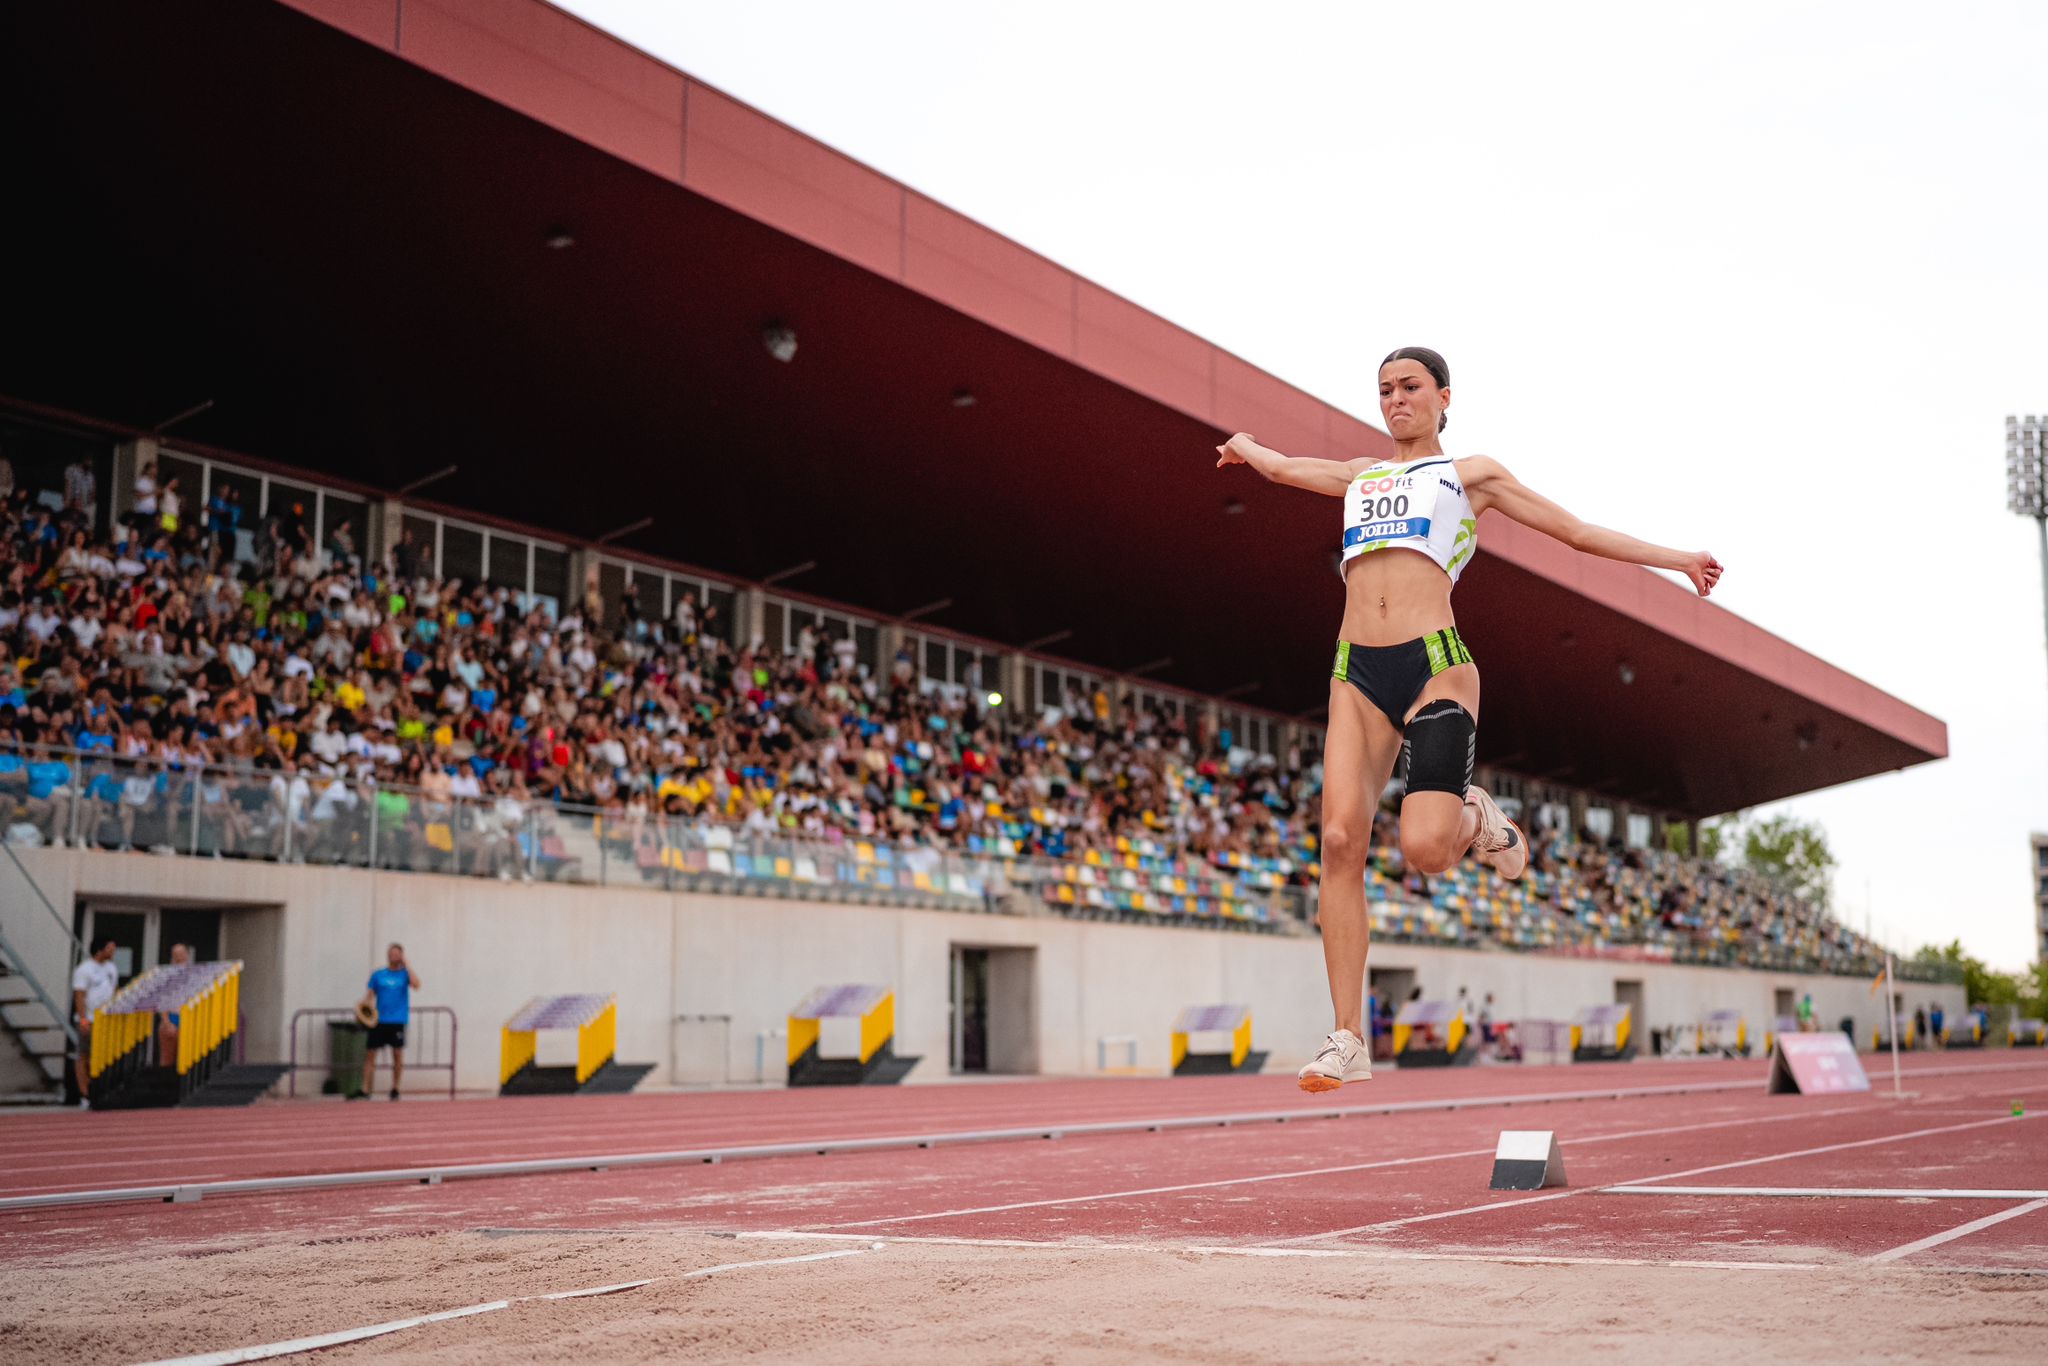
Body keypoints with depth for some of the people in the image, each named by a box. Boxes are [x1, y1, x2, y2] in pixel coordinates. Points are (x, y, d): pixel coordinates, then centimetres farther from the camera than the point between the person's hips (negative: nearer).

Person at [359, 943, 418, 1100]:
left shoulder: (405, 973, 2)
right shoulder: (378, 975, 7)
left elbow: (416, 985, -17)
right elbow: (370, 994, 8)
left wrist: (406, 964, -13)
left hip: (398, 1021, -2)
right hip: (379, 1021, 2)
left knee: (398, 1055, 2)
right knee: (370, 1053, -2)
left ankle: (395, 1089, 13)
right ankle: (365, 1090, 2)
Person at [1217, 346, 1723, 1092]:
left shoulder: (1470, 473, 16)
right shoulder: (1358, 477, 26)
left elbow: (1576, 531, 19)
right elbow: (1280, 466, 44)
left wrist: (1674, 557, 18)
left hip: (1435, 666, -3)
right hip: (1356, 674, 3)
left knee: (1423, 848, -21)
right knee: (1341, 839, -13)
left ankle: (1476, 819, 19)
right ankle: (1346, 1040, -10)